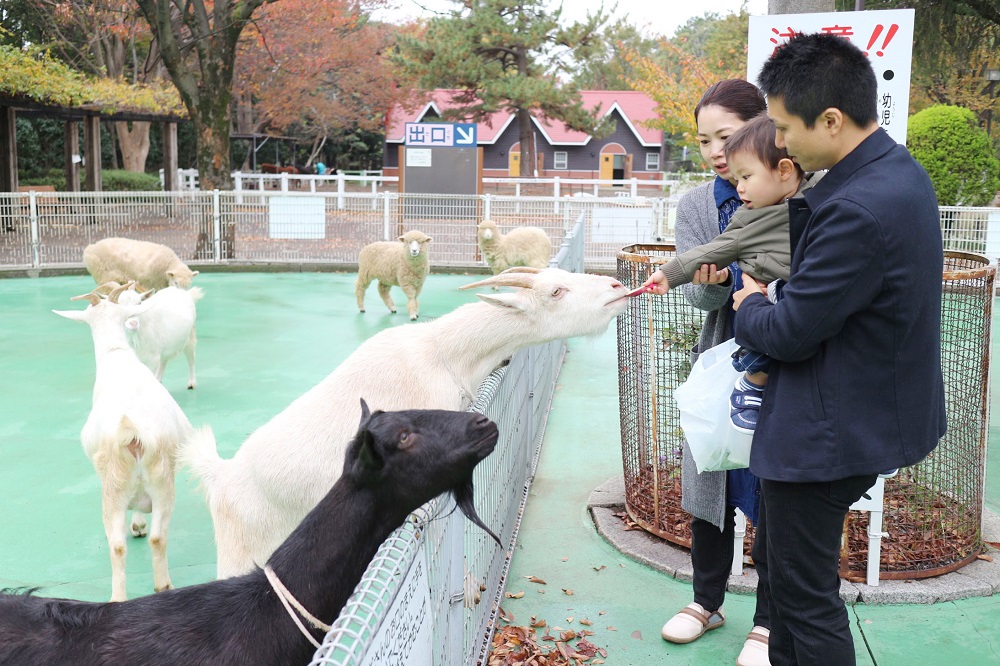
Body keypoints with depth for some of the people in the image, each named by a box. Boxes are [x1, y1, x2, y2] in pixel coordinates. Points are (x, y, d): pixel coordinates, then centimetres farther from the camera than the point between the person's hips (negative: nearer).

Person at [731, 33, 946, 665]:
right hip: (870, 413, 10)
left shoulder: (859, 209, -29)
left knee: (805, 590, 6)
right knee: (776, 558, 24)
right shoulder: (898, 169, 3)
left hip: (829, 432, -10)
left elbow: (789, 333, -23)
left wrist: (750, 304, -2)